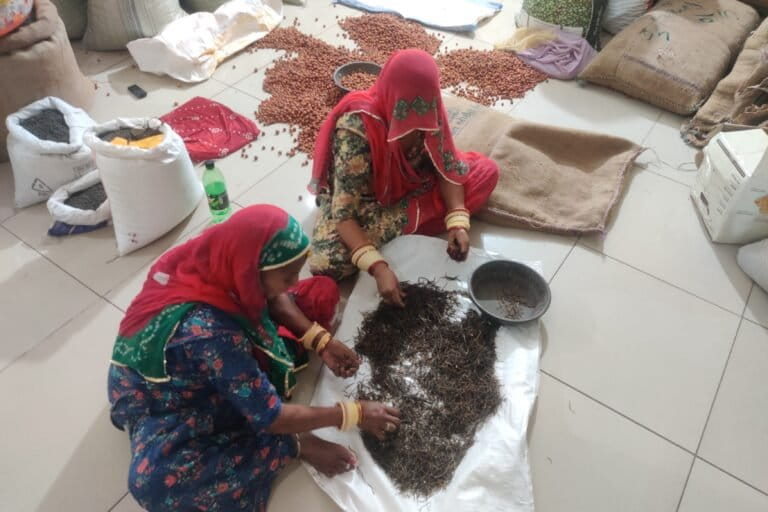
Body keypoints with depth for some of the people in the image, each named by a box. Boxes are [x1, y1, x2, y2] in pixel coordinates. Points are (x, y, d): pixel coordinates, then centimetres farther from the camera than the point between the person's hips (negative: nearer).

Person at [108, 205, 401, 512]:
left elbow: (274, 299, -1)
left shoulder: (214, 263, -23)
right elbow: (268, 416, -31)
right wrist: (354, 415, -23)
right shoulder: (210, 333, -42)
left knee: (322, 290, -1)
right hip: (173, 402, -6)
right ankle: (292, 444, -17)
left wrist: (320, 340, -13)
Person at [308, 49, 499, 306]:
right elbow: (344, 213, -35)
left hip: (411, 186, 5)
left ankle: (395, 228, -13)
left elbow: (447, 167, -10)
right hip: (365, 202, -5)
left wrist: (458, 222, -27)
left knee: (487, 170, -10)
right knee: (326, 264, -32)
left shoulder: (429, 112, -20)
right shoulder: (356, 128, -35)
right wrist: (378, 268, -46)